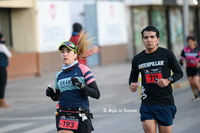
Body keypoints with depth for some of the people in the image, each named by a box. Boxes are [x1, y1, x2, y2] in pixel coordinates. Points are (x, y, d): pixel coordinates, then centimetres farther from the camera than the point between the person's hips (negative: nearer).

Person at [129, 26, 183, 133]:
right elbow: (133, 77, 21)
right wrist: (132, 85, -2)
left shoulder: (167, 54, 1)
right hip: (147, 103, 1)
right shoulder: (137, 59, 8)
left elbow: (179, 72, 8)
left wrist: (168, 80, -11)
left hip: (166, 103, -1)